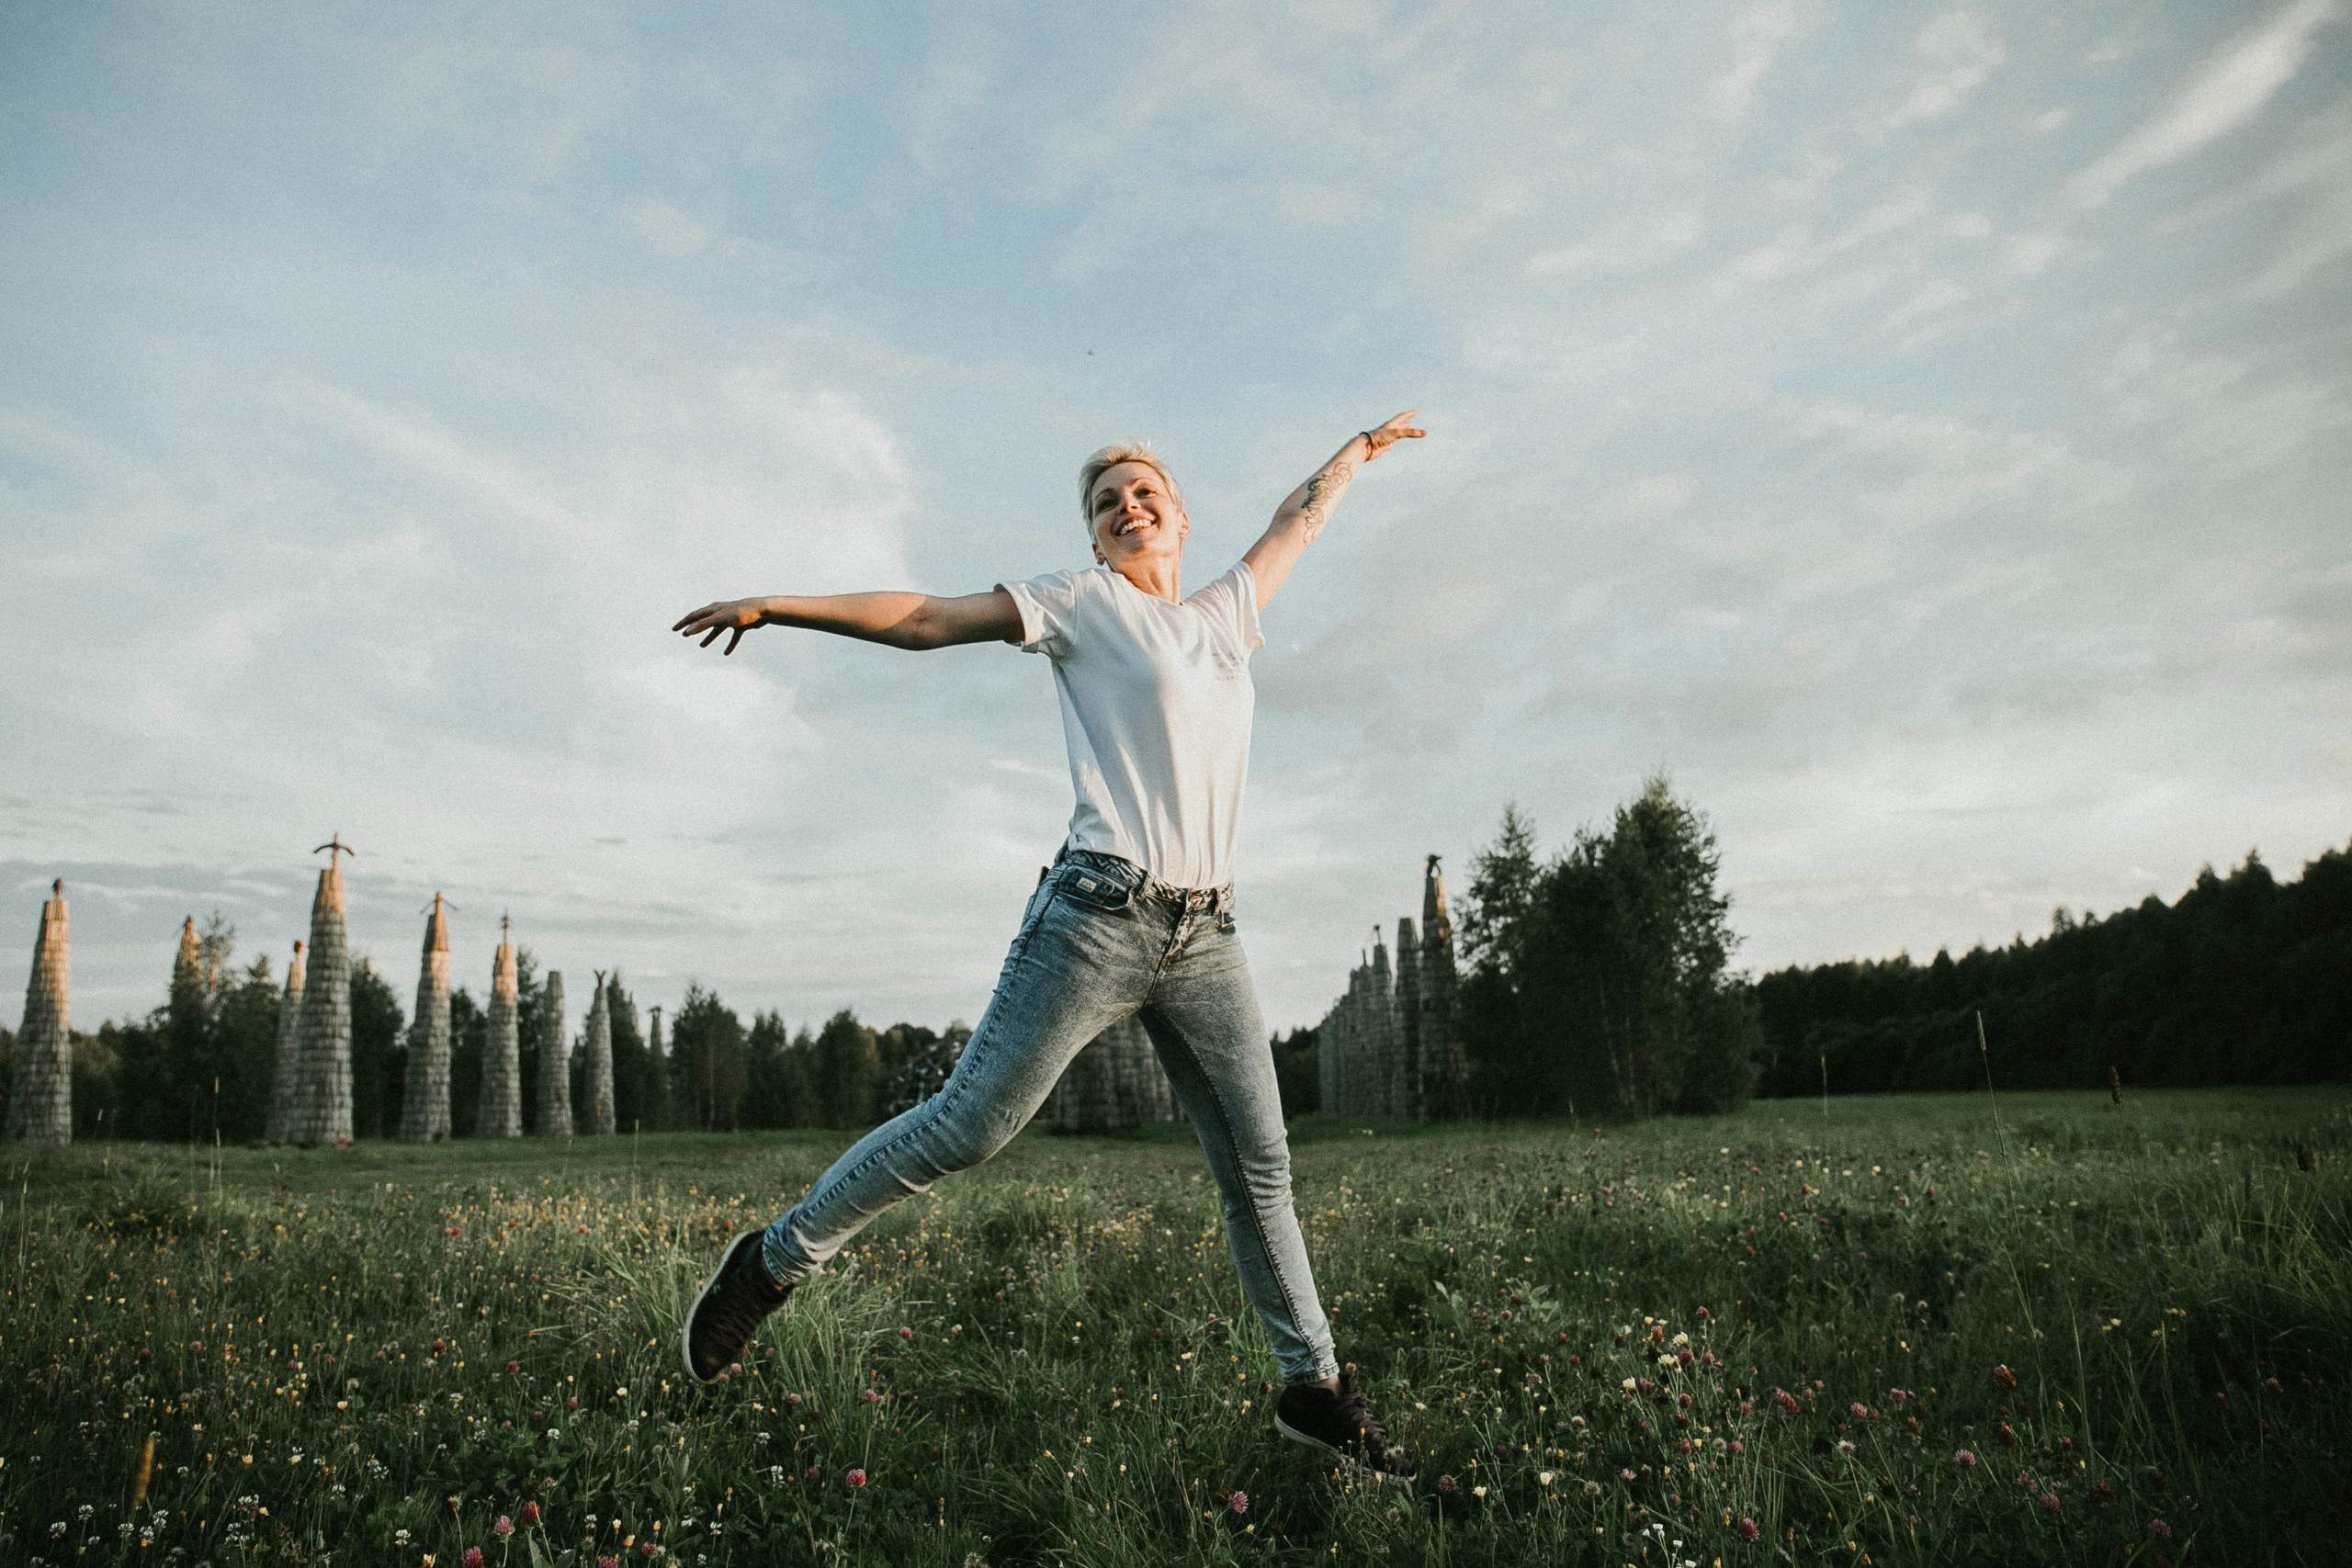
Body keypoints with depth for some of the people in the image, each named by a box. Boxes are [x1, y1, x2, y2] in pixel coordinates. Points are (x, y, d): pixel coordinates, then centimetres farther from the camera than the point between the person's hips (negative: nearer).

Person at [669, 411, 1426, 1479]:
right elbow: (927, 620, 4)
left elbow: (1296, 520, 36)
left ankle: (1312, 1388, 17)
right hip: (1099, 915, -5)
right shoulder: (1086, 603, 7)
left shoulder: (1226, 615, 20)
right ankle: (773, 1263, 12)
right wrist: (772, 607, 1)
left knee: (1258, 1164, 5)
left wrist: (1362, 447, 50)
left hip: (1206, 937, 5)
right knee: (967, 1126, -6)